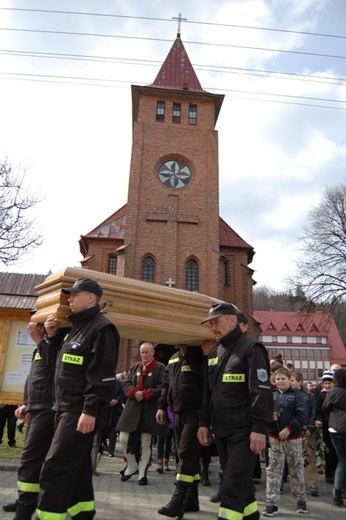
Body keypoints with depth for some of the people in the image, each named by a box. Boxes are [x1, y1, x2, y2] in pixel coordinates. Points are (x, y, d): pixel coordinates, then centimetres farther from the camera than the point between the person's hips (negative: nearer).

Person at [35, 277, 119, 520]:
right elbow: (63, 362, 24)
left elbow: (102, 374, -21)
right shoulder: (77, 326, 16)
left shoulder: (101, 328, -14)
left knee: (55, 468, -8)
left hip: (81, 411, -10)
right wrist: (52, 336, 10)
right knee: (76, 465, 17)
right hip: (67, 408, 10)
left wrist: (91, 410, -24)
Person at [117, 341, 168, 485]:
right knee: (124, 439, 4)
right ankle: (132, 465, 26)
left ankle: (142, 473, 19)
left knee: (146, 444, 4)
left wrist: (145, 394, -17)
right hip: (132, 408, 4)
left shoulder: (160, 368, -2)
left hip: (150, 410, -4)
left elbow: (162, 387, -10)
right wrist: (134, 392, -11)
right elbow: (126, 383, 9)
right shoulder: (134, 367, 14)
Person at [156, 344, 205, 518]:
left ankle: (178, 502, -3)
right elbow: (166, 385, 17)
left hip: (195, 414, -7)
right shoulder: (173, 359, 13)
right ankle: (191, 500, 23)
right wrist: (161, 406, 13)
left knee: (187, 454, -8)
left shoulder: (200, 356, -10)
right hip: (178, 413, 7)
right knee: (187, 456, 13)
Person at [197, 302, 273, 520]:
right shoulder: (215, 353, 13)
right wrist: (204, 423, 13)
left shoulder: (251, 349, -10)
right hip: (221, 431, 8)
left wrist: (260, 428, -20)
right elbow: (208, 392, 18)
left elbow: (262, 392, -16)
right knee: (240, 480, 18)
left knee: (234, 484, -5)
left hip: (244, 432, -7)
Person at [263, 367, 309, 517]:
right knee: (273, 471, 2)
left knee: (296, 471, 13)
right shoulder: (271, 395, 5)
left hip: (293, 439, -1)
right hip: (274, 438, 2)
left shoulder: (296, 395, -3)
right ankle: (272, 503, 9)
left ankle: (301, 500, 31)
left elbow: (303, 416, -11)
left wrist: (289, 428, -18)